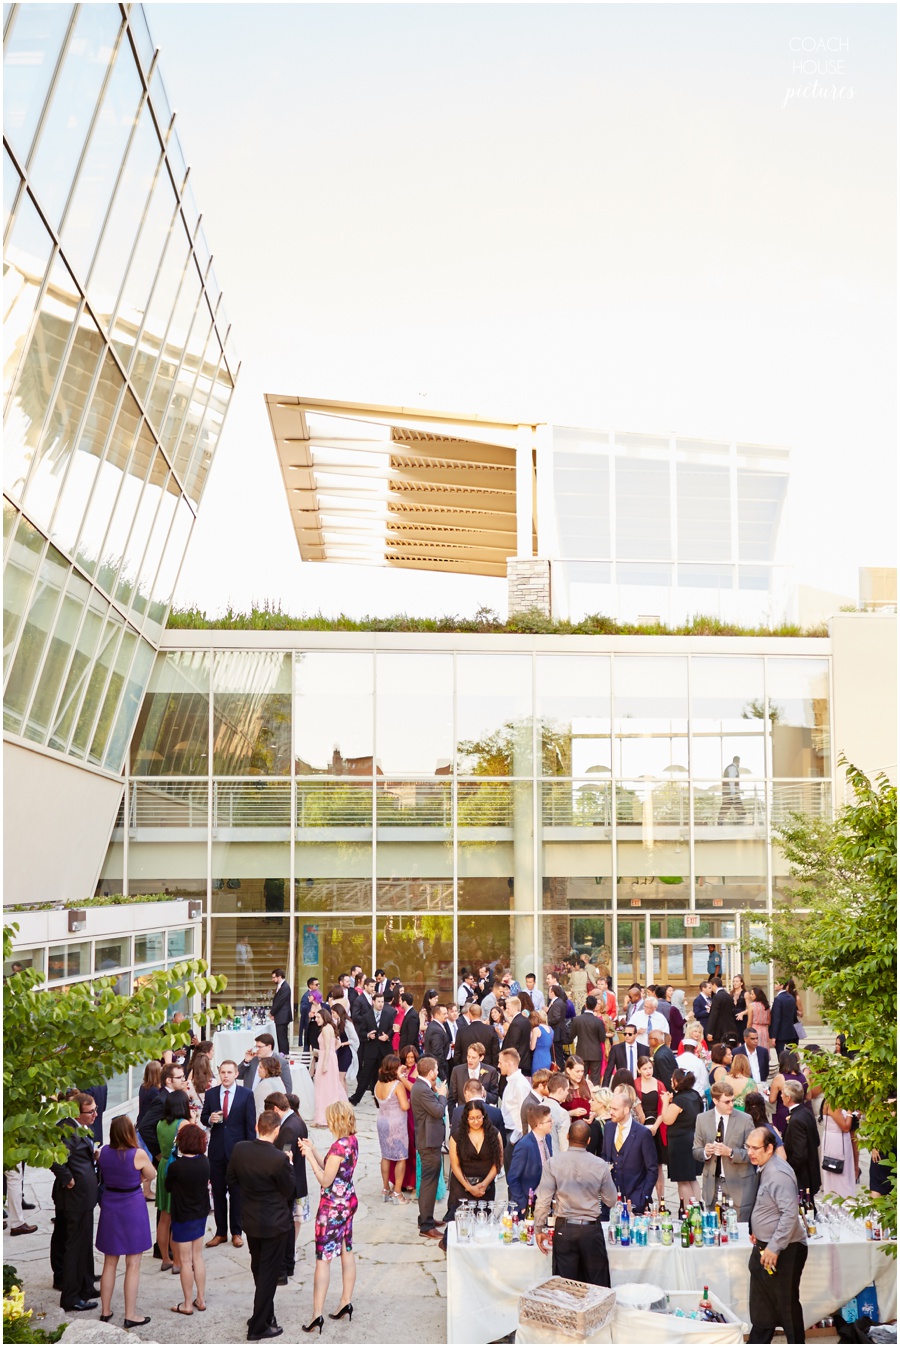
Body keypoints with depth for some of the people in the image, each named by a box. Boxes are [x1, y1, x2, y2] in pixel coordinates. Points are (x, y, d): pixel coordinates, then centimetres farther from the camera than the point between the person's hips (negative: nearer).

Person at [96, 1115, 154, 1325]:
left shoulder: (103, 1152, -5)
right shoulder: (139, 1154, -17)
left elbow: (101, 1177, 8)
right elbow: (151, 1176, -2)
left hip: (109, 1207, 5)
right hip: (133, 1207, -4)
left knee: (109, 1263, 16)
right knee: (133, 1265, 4)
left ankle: (105, 1311, 23)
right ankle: (130, 1315, 8)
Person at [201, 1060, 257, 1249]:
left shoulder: (246, 1095, -4)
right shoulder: (211, 1093, 3)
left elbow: (251, 1124, -3)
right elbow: (203, 1118, 10)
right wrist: (210, 1119, -14)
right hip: (217, 1149, 2)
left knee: (237, 1193, 6)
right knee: (218, 1192, 8)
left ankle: (236, 1232, 17)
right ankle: (221, 1232, 19)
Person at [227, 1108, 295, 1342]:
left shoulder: (240, 1149, -12)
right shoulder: (279, 1159, -27)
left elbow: (230, 1180, 2)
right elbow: (288, 1191, -14)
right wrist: (289, 1166, -2)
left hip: (250, 1220, 6)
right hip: (273, 1223, -6)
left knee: (258, 1268, 25)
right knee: (269, 1274, 8)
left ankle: (264, 1312, 43)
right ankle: (258, 1328, 15)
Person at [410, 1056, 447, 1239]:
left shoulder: (422, 1087, 11)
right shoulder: (423, 1090, -22)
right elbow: (438, 1111, -24)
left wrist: (437, 1092, 5)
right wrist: (442, 1094, -9)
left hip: (428, 1139, 11)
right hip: (429, 1141, -11)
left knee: (430, 1179, 20)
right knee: (429, 1181, -7)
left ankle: (426, 1218, 32)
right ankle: (426, 1226, -5)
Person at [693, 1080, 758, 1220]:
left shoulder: (744, 1119, -3)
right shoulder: (702, 1119, 4)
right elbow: (696, 1152, 9)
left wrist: (730, 1152, -20)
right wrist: (705, 1152, -13)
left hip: (739, 1184, -2)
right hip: (712, 1183, 2)